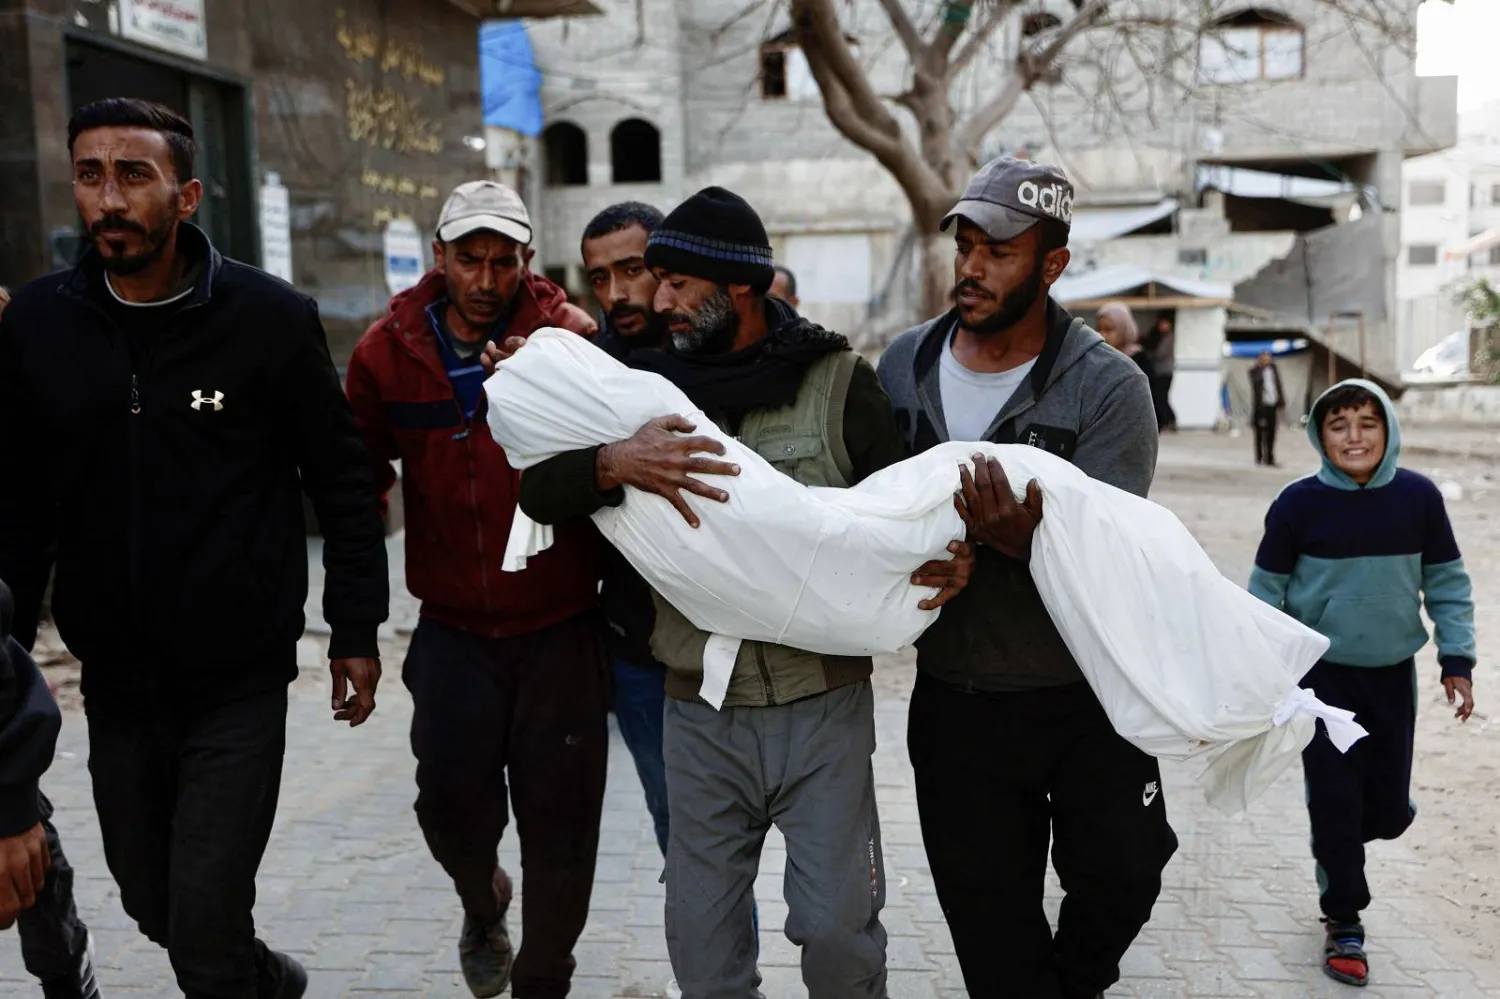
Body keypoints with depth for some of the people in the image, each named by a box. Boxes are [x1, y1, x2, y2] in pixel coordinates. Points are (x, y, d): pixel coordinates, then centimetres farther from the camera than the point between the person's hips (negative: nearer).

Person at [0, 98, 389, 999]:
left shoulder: (272, 318, -10)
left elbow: (343, 482, -4)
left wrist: (356, 631, -4)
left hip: (239, 685, -4)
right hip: (113, 682, 4)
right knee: (153, 904, 19)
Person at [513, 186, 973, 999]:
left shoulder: (837, 381, -5)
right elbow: (538, 490, -4)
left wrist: (948, 559, -20)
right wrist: (615, 464, -25)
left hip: (823, 706, -2)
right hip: (701, 713, 3)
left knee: (836, 926, 4)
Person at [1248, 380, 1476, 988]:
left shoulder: (1419, 497, -7)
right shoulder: (1299, 504, -12)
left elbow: (1447, 584, 3)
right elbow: (1267, 592, -4)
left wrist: (1457, 659, 1)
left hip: (1393, 674, 2)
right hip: (1321, 673, -2)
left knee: (1389, 807, 8)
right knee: (1335, 801, 0)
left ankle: (1338, 842, 42)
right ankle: (1343, 921, 18)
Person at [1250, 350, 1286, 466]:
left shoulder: (1273, 368, 11)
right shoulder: (1255, 371, -1)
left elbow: (1278, 385, 14)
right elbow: (1255, 381, -21)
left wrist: (1281, 403, 11)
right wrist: (1260, 367, -18)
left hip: (1273, 405, 4)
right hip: (1261, 405, -4)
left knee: (1271, 433, 5)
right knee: (1260, 433, 1)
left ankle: (1269, 458, 11)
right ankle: (1260, 458, 9)